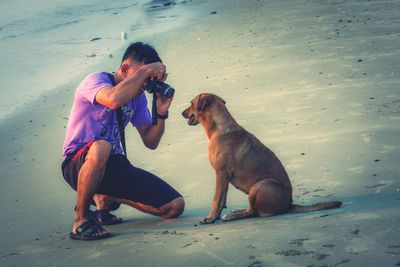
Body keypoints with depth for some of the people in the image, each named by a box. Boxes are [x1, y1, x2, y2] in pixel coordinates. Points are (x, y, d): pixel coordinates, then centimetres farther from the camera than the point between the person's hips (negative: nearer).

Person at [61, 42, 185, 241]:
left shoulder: (138, 97, 10)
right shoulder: (96, 81, -12)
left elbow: (151, 142, 10)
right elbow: (114, 100, -37)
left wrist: (161, 113, -7)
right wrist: (145, 70, -26)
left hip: (113, 166, 7)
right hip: (79, 164, -7)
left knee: (175, 206, -4)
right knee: (101, 148, -45)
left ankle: (106, 199, 17)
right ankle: (81, 218, -22)